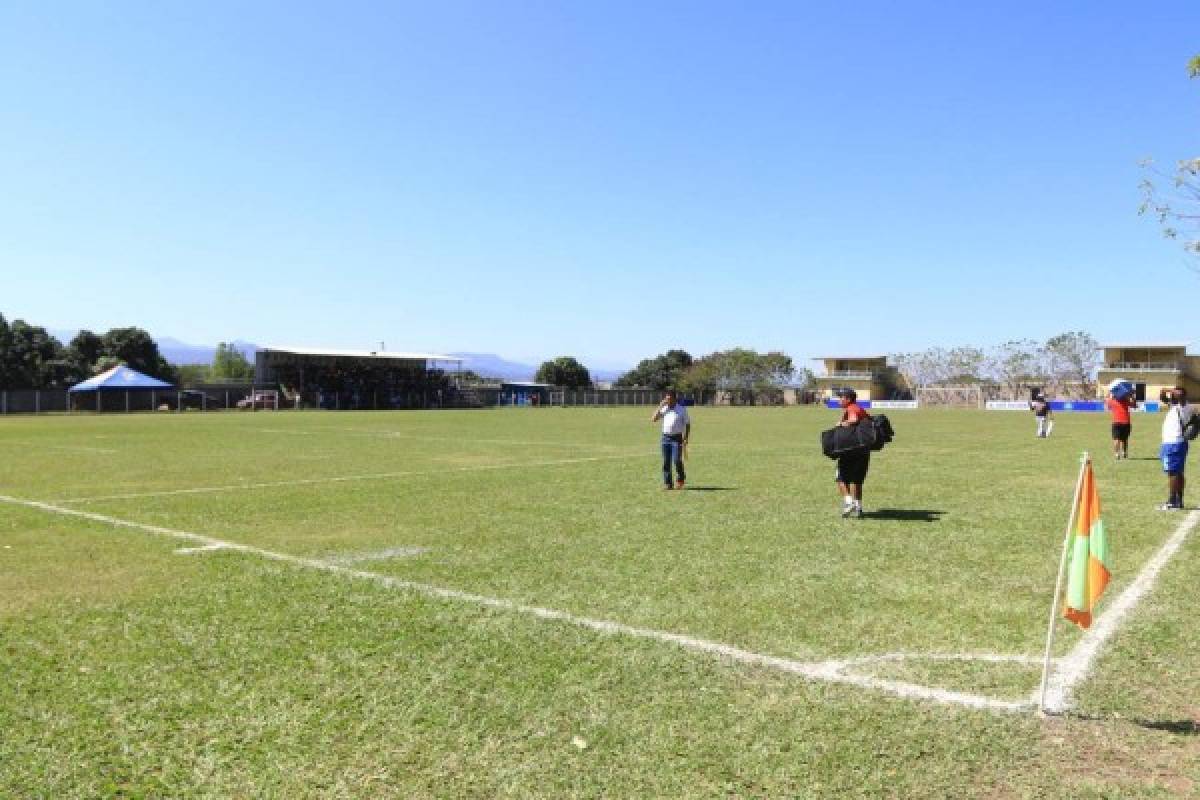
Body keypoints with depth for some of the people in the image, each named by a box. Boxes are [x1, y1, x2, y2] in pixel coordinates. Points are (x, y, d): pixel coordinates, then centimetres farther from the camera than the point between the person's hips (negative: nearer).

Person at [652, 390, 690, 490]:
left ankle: (680, 480, 14)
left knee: (677, 460, -10)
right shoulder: (664, 409, 9)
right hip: (665, 437, 3)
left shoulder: (682, 409, 0)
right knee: (666, 462, 2)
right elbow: (654, 419, 1)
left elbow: (687, 424, 2)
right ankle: (667, 483, 8)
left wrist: (686, 438, -6)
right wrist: (660, 406, -5)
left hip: (677, 437, -3)